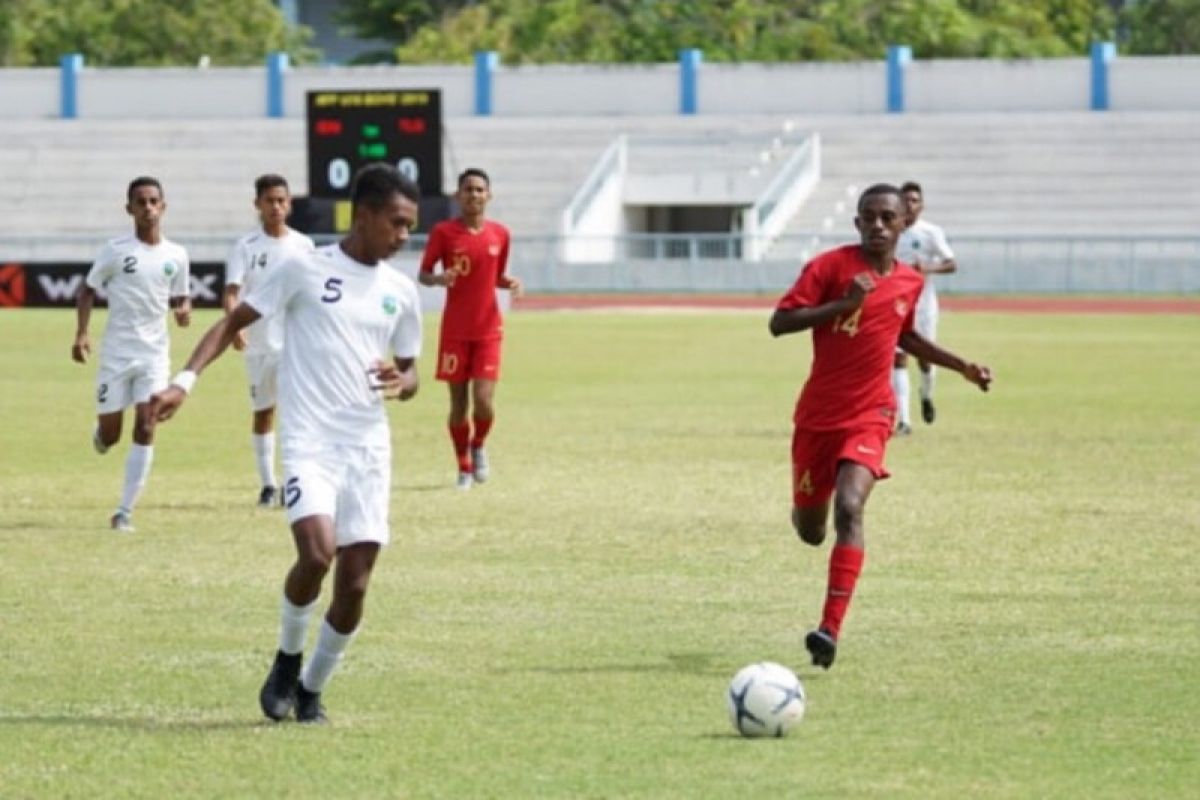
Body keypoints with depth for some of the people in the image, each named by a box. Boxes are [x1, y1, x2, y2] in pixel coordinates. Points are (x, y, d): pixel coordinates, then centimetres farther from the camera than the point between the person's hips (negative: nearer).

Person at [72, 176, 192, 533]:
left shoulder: (175, 256, 2)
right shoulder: (116, 250, -6)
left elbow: (180, 297, 13)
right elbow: (88, 291, 1)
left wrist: (184, 311, -11)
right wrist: (81, 334, -11)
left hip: (154, 353, 1)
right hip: (116, 353, -1)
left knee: (145, 428, -12)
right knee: (110, 435, 3)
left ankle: (125, 512, -9)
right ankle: (99, 433, 43)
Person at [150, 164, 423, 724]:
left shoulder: (400, 292, 11)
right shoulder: (304, 269, -1)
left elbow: (409, 371, 21)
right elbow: (233, 322, 3)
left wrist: (402, 383, -4)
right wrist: (185, 381, -10)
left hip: (369, 447, 4)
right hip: (309, 442, -4)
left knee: (355, 584, -1)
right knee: (317, 553, -24)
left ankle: (312, 689, 20)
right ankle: (287, 661, 3)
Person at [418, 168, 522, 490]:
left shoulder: (499, 234, 4)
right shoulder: (444, 232, -5)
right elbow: (423, 274, 0)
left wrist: (510, 282, -5)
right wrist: (438, 279, -22)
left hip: (488, 329, 1)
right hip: (455, 329, -1)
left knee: (484, 401, -10)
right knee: (459, 402, 3)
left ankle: (478, 445, 21)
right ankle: (464, 467, 20)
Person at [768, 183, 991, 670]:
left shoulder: (909, 282, 5)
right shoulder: (831, 266, -9)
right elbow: (779, 323, -16)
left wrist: (962, 367, 20)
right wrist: (842, 304, -25)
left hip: (869, 416, 1)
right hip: (818, 415, -1)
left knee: (849, 508, -24)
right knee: (811, 531, 9)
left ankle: (830, 630, -29)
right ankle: (807, 510, 51)